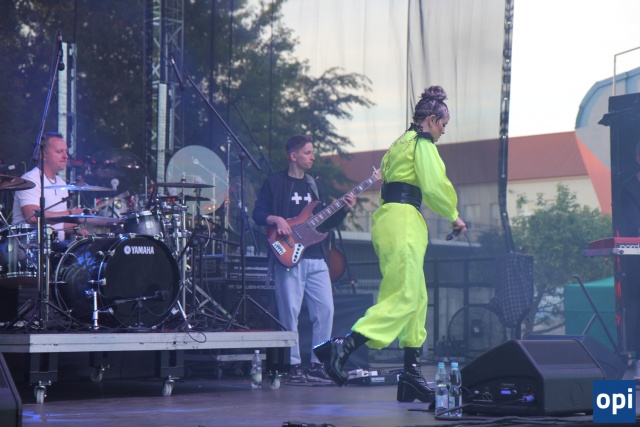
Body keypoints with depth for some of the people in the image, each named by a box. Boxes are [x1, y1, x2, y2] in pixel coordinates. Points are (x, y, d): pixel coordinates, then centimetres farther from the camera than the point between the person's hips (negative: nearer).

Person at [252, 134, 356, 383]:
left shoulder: (313, 185, 20)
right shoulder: (275, 183, 3)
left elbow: (323, 223, 19)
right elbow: (258, 214, -1)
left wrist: (344, 211, 5)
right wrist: (276, 219, -18)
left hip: (315, 258, 6)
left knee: (325, 309, -2)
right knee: (290, 313, -6)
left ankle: (317, 365, 6)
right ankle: (294, 367, 0)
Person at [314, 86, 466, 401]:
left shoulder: (400, 143, 24)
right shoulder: (422, 143, -3)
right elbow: (434, 186, -11)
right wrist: (454, 216, 4)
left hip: (386, 218, 10)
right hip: (403, 219, -10)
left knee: (417, 296, 9)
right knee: (404, 297, -14)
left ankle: (411, 372, 5)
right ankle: (343, 347, -27)